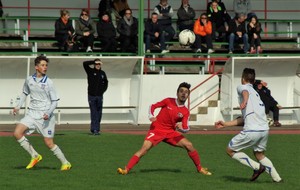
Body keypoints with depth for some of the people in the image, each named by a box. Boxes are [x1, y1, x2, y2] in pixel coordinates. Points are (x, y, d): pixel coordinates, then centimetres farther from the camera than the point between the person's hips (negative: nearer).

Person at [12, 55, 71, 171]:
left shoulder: (48, 82, -8)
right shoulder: (29, 80, 4)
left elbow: (55, 101, -5)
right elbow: (25, 93, 23)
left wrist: (49, 113, -20)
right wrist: (18, 107, 13)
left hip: (45, 116, -4)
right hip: (32, 113, 4)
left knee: (49, 143, -4)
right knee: (17, 133, -14)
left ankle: (65, 163, 15)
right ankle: (35, 156, -1)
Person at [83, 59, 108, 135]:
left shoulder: (102, 73, 10)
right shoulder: (90, 71, 0)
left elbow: (105, 82, 24)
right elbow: (85, 63, -15)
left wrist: (103, 90, 12)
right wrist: (94, 62, -15)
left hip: (99, 96, 4)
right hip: (91, 95, -4)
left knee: (99, 114, 5)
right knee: (94, 113, -6)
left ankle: (96, 129, 12)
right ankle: (94, 130, -8)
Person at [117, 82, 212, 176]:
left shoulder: (185, 112, -1)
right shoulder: (168, 101, -5)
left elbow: (186, 128, -8)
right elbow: (153, 106, 3)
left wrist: (181, 128, -31)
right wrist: (151, 116, -16)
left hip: (170, 132, 3)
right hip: (157, 129, -3)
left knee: (189, 145, -8)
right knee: (145, 148, -23)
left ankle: (200, 168, 11)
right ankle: (126, 170, -24)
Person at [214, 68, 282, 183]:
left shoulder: (241, 87, 8)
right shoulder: (255, 93, 30)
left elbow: (245, 92, -21)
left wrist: (245, 101, -43)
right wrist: (225, 124, 34)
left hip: (252, 130, -8)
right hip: (265, 129, 8)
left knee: (230, 150, 7)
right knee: (259, 154, 27)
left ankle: (257, 167, -5)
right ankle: (277, 178, 17)